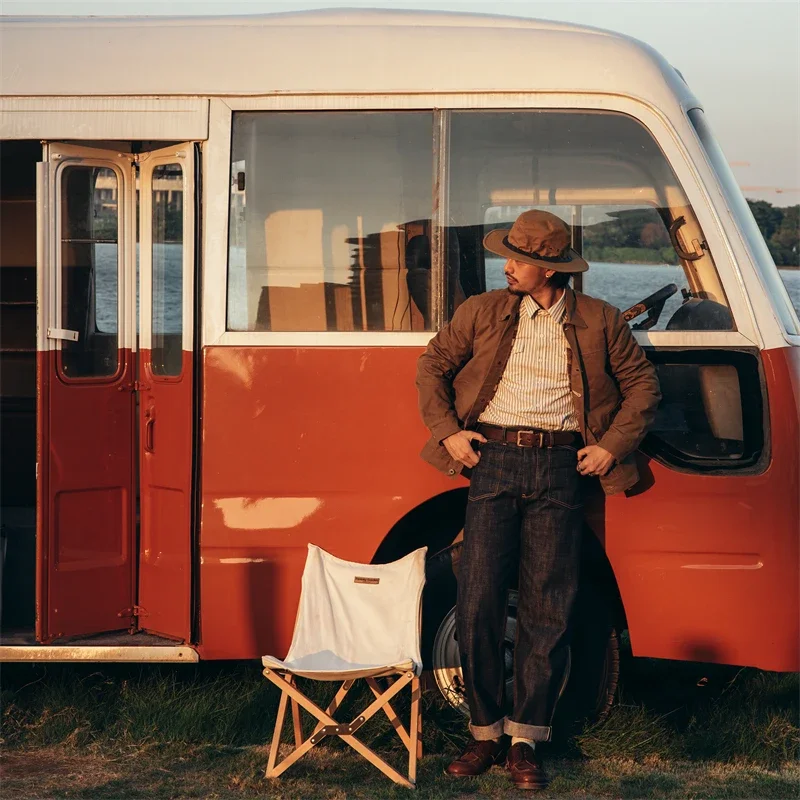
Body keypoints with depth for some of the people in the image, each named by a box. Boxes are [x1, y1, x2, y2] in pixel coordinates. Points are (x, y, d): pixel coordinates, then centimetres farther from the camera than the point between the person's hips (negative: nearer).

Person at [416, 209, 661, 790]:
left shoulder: (600, 322, 7)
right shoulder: (482, 313, 10)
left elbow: (643, 383, 13)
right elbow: (432, 366, 17)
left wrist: (612, 446, 3)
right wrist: (448, 432, 5)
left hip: (560, 468, -1)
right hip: (494, 462, 1)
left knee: (548, 610, -1)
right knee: (478, 605, -5)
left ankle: (526, 741, 7)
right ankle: (487, 733, 7)